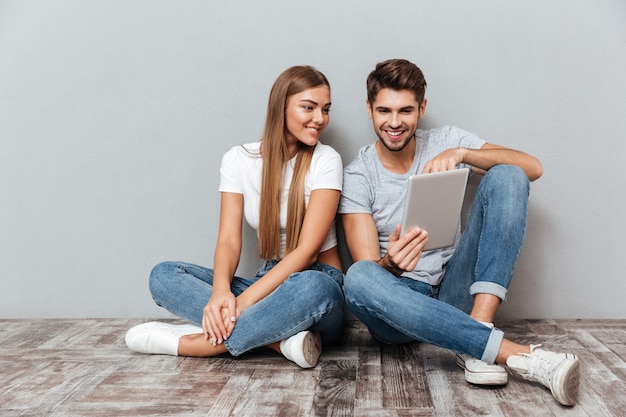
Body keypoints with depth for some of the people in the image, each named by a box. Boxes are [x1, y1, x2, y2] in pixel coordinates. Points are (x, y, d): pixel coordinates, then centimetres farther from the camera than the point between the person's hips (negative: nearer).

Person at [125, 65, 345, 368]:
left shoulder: (325, 161, -8)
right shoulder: (239, 159, 2)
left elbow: (307, 250, -16)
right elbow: (228, 239, -7)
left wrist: (245, 300, -27)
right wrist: (220, 292, -28)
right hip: (269, 283, 4)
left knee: (313, 287, -40)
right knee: (163, 275, -14)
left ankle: (185, 343, -25)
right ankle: (281, 340, -27)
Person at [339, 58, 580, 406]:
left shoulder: (445, 142, 3)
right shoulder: (357, 176, -3)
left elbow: (533, 168, -9)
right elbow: (368, 269, -11)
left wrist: (462, 153, -25)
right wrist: (390, 265, -36)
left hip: (453, 293, 2)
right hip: (400, 304, -1)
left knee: (506, 177, -14)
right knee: (357, 277, -38)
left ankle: (478, 327, -28)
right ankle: (515, 353, -37)